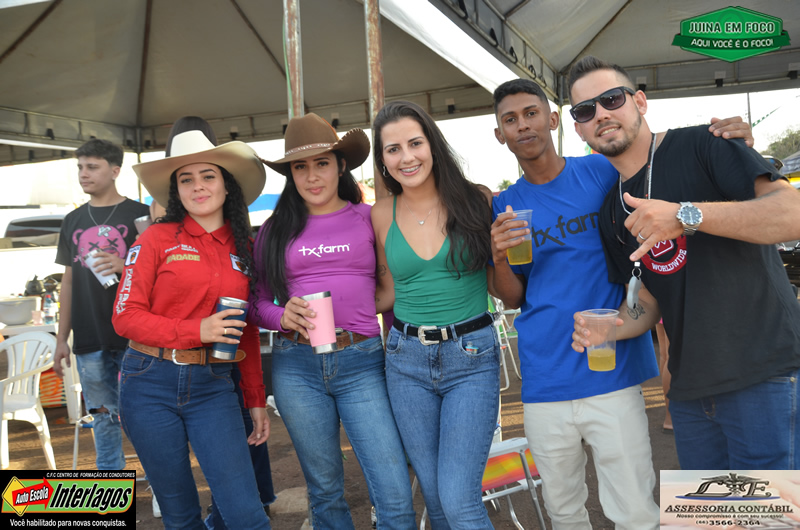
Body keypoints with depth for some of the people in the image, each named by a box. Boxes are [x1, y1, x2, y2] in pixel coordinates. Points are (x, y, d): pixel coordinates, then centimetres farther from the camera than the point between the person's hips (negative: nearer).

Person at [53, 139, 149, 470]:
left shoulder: (139, 215, 0)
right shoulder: (73, 221, 15)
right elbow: (69, 280, 17)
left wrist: (125, 266, -20)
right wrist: (62, 338, 14)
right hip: (89, 340, 4)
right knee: (104, 415, 11)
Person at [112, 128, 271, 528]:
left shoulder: (242, 248, 8)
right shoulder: (157, 238, -2)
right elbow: (125, 316, -5)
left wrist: (256, 399, 11)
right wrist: (197, 331, -17)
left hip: (213, 386, 2)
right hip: (151, 385, -1)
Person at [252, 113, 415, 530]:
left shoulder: (368, 218, 6)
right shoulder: (276, 229, 10)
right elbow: (256, 302, 12)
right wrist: (282, 316, -9)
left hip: (362, 362, -1)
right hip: (296, 364, 2)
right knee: (324, 491, 14)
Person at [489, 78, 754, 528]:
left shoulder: (604, 171, -1)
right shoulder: (506, 208, 7)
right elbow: (512, 298, 8)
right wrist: (499, 257, -13)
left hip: (612, 373, -2)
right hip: (545, 384, 2)